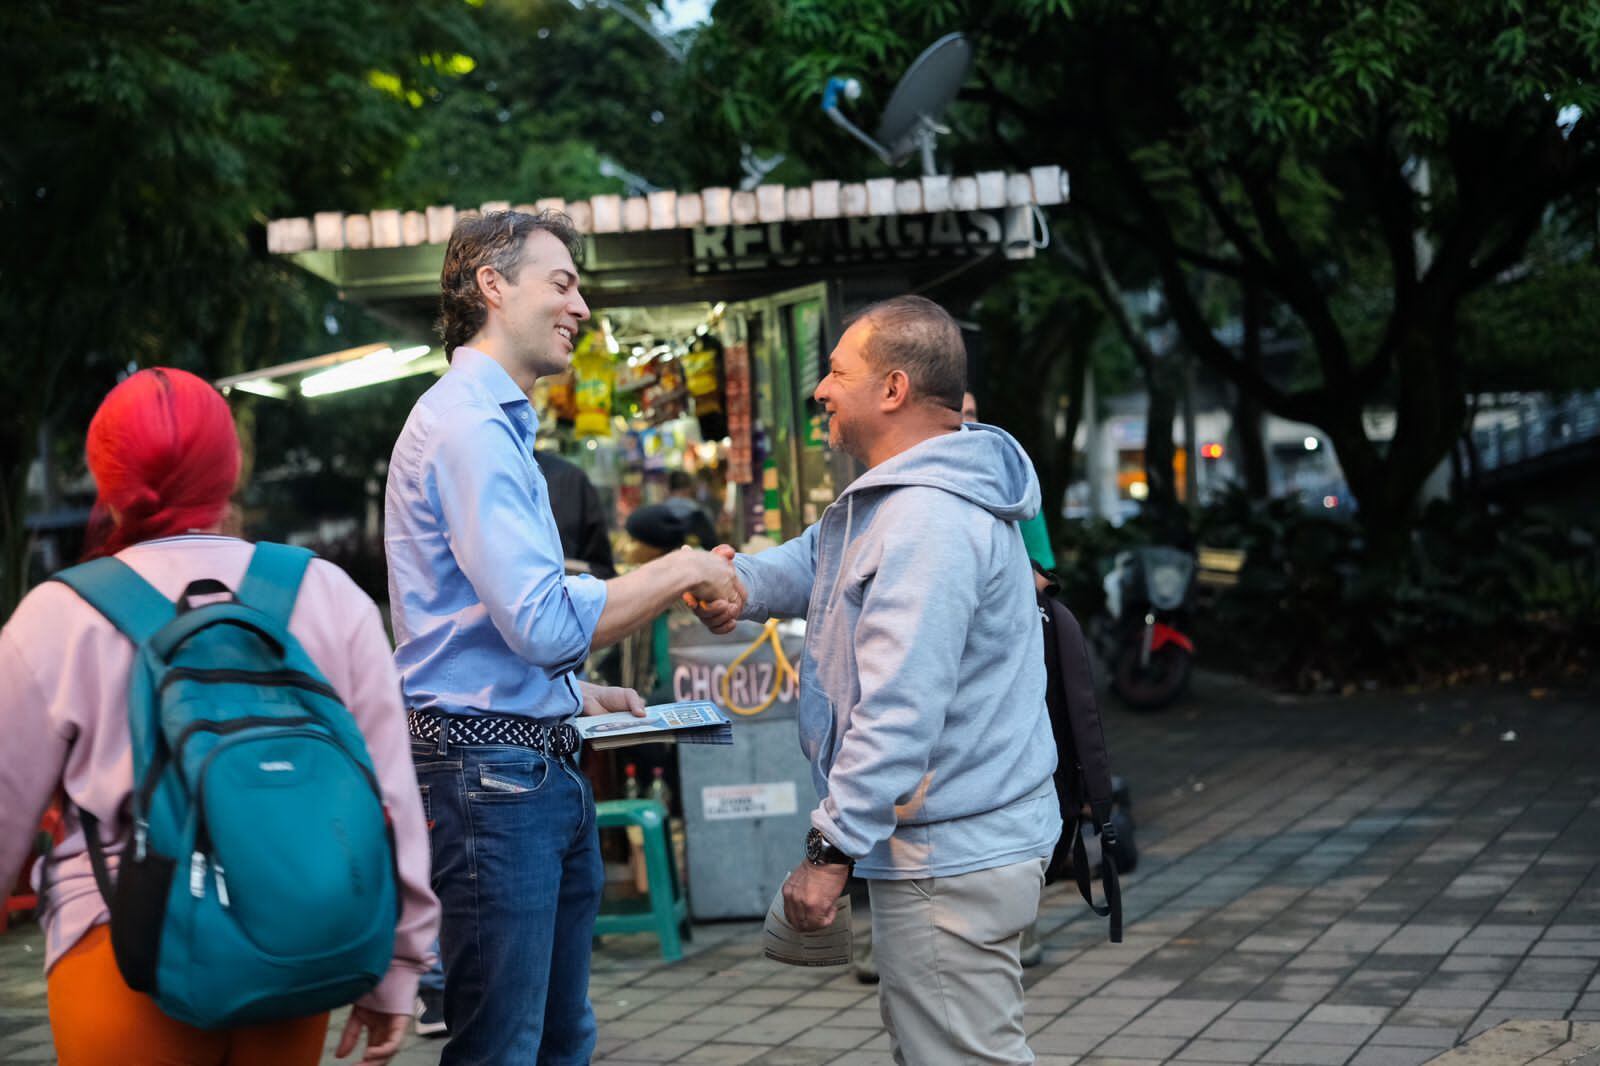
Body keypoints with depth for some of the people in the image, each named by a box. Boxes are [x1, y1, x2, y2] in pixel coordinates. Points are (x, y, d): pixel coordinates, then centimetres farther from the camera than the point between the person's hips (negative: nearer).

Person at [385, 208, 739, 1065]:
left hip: (543, 767, 11)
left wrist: (579, 697, 17)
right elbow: (543, 623, -24)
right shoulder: (470, 425, -15)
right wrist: (679, 571, -13)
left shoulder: (500, 424, 20)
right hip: (490, 768, -11)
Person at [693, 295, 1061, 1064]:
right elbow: (816, 560, 14)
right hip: (961, 839, 11)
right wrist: (739, 580, -8)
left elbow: (898, 711, -29)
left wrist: (834, 848, -27)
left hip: (952, 858, -11)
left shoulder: (929, 522, -24)